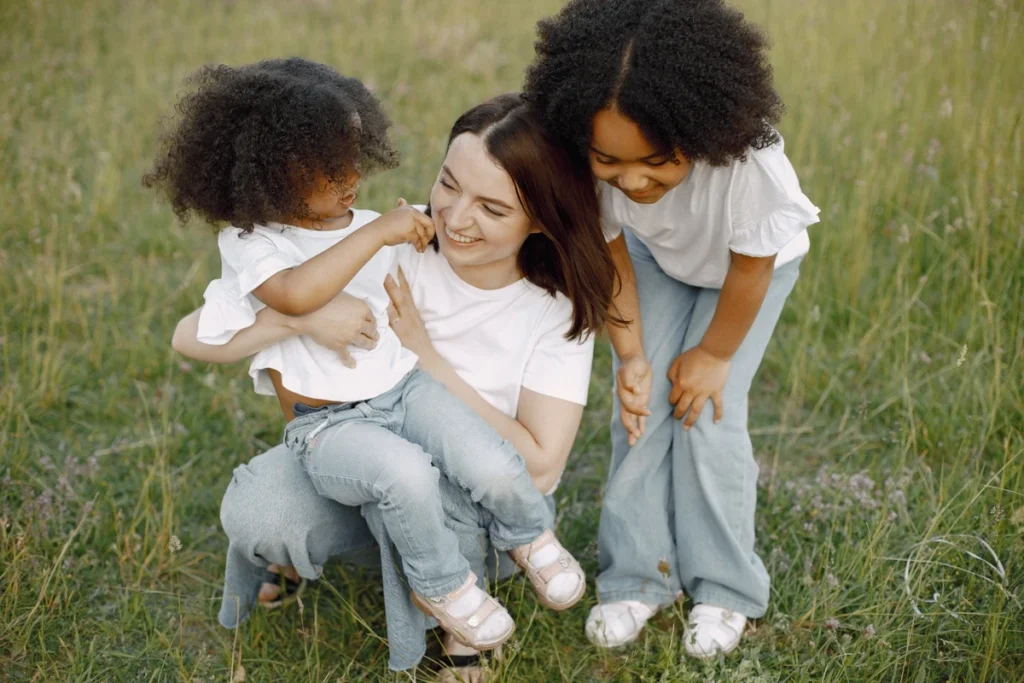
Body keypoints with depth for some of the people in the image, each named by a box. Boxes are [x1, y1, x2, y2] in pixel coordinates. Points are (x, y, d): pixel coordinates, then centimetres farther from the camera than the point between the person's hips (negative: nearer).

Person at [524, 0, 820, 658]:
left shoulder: (749, 161, -45)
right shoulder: (589, 157, -34)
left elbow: (750, 267, -26)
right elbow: (609, 252, -15)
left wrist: (714, 353, -13)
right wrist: (631, 356, -17)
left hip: (756, 261, -3)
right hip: (658, 258, 3)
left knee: (709, 411, -10)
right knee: (643, 402, -6)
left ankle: (724, 590, 6)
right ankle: (639, 576, 6)